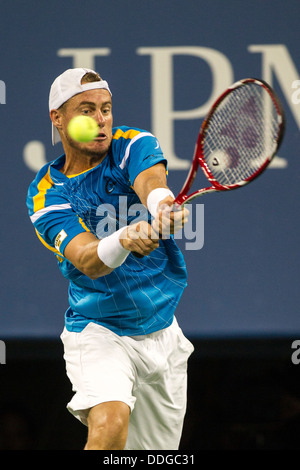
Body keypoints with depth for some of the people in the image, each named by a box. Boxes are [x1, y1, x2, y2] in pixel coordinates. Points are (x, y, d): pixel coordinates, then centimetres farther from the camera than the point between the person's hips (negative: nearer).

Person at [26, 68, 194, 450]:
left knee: (157, 450, 10)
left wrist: (162, 205, -54)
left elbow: (151, 182, -29)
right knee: (110, 423, -31)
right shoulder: (47, 196, -10)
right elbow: (88, 261, -26)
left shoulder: (133, 146, -5)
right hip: (98, 332, -3)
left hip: (163, 332, 3)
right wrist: (125, 240, -49)